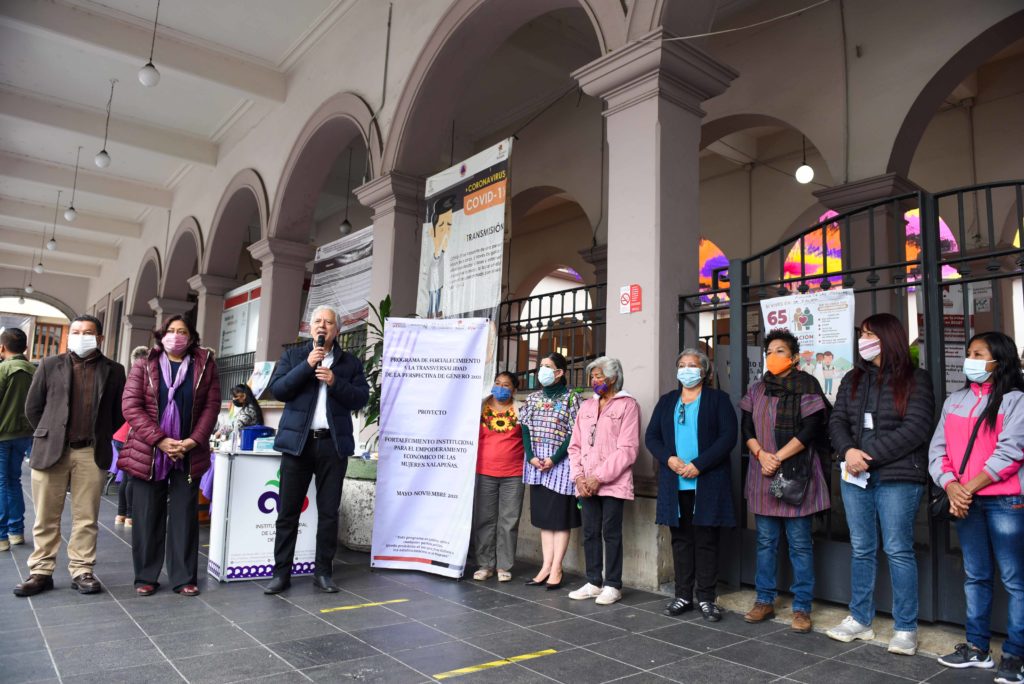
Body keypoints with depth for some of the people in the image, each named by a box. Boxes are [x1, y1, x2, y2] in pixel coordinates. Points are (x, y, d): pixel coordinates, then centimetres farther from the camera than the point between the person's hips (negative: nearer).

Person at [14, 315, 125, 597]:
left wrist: (100, 437, 6)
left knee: (86, 517, 4)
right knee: (46, 517, 7)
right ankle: (41, 572, 17)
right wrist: (48, 436, 9)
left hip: (92, 453, 0)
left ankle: (81, 571, 12)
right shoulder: (50, 365, 5)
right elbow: (32, 407, 10)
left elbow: (119, 412, 11)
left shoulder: (113, 370, 6)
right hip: (51, 450, 0)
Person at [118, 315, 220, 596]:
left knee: (185, 516, 5)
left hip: (189, 455, 0)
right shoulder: (144, 366, 3)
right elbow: (131, 406, -5)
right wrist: (160, 440, -15)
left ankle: (184, 578, 13)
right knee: (147, 517, 7)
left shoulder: (205, 364, 4)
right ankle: (146, 577, 19)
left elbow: (212, 405, 0)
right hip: (148, 453, 0)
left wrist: (193, 441, -12)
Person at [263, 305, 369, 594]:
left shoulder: (350, 362, 10)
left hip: (334, 444, 0)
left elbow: (361, 398, 2)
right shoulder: (293, 356, 10)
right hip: (298, 441, 0)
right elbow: (277, 389, -3)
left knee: (329, 512, 4)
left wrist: (335, 382, -13)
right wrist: (307, 365, -11)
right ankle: (281, 572, 14)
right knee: (288, 511, 3)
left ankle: (323, 572, 14)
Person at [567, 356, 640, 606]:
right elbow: (575, 446, 13)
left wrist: (600, 476, -14)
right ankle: (593, 582, 19)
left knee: (611, 533, 0)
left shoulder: (627, 405, -3)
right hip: (586, 484, 5)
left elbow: (628, 449, -11)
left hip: (613, 483, -5)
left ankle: (612, 585, 12)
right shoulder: (586, 406, 15)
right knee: (590, 533, 9)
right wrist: (579, 476, -2)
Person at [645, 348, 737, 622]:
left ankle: (706, 597, 12)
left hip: (708, 483, -3)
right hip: (675, 483, 3)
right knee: (681, 539, 8)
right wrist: (669, 458, -9)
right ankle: (683, 595, 17)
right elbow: (651, 436, 10)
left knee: (706, 540, 2)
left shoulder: (718, 399, 3)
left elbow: (728, 437, -7)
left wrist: (698, 465, -15)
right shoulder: (666, 401, 14)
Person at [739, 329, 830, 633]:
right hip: (762, 474, 5)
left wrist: (778, 457, -13)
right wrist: (761, 454, -10)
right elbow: (747, 429, 8)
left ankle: (801, 608, 12)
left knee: (800, 544, 2)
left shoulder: (806, 386, -4)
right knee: (765, 541, 11)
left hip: (796, 473, -5)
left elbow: (811, 429, -12)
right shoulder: (756, 389, 12)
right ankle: (765, 601, 21)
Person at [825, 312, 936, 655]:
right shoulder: (853, 379, 13)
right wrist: (849, 451, -13)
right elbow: (837, 420, 7)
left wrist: (869, 455, -17)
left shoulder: (915, 379, -3)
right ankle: (860, 619, 23)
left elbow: (916, 429, -12)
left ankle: (906, 628, 13)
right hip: (855, 476, 5)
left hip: (897, 478, -5)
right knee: (861, 549, 12)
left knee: (898, 551, 0)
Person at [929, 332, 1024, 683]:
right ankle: (977, 647, 23)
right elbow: (938, 449, 6)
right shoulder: (954, 400, 12)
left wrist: (969, 487, -14)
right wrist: (951, 487, -10)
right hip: (965, 501, 5)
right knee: (975, 575, 13)